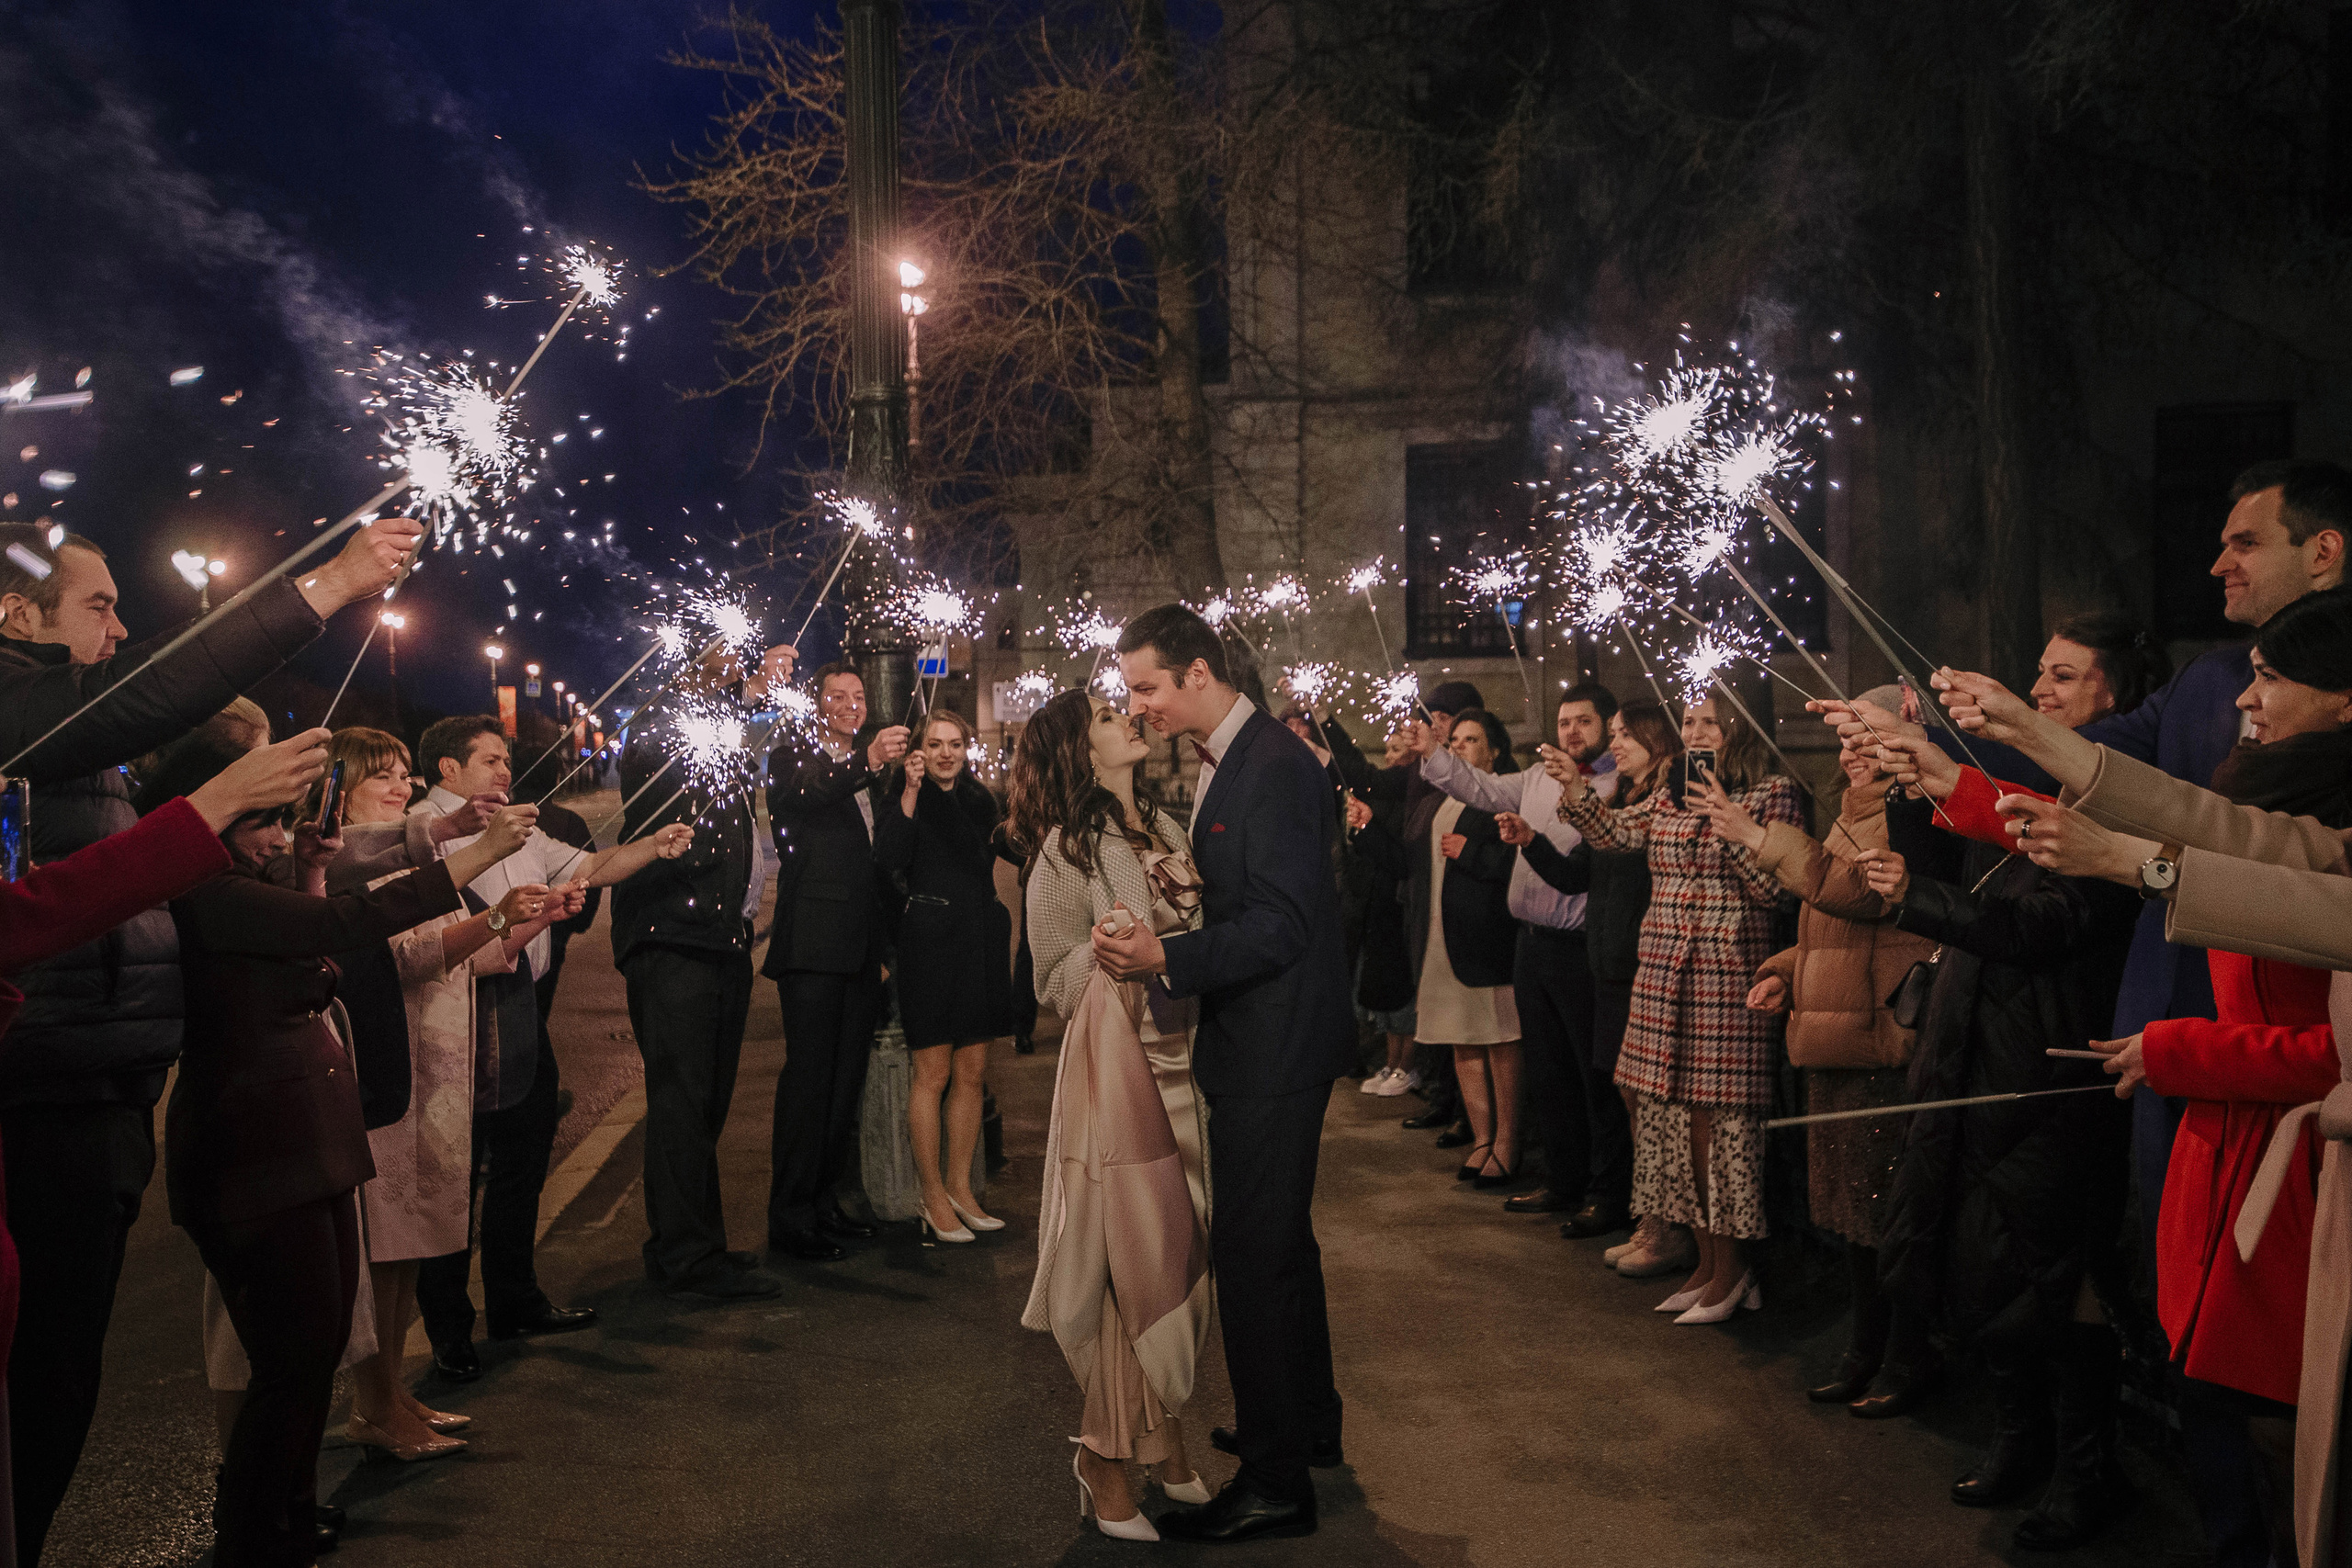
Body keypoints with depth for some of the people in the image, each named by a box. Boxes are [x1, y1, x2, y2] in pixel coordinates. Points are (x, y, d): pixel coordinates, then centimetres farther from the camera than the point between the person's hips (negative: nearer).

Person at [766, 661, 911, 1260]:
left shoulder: (868, 772, 21)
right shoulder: (795, 756, 1)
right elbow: (799, 796, -25)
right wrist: (865, 762, -36)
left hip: (862, 949, 7)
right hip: (813, 943, -7)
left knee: (846, 1079, 12)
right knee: (808, 1076, -6)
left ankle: (823, 1200, 22)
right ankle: (790, 1216, 2)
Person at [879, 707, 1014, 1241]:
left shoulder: (980, 801, 14)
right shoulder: (904, 791, 0)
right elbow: (889, 859, -15)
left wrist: (1013, 933, 21)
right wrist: (910, 793, -19)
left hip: (979, 938, 5)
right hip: (929, 940, -5)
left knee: (972, 1072, 7)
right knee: (933, 1074, -3)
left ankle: (960, 1188, 17)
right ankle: (933, 1196, 6)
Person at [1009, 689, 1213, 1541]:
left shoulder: (1164, 825, 12)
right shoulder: (1066, 851, -7)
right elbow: (1055, 983, -6)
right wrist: (1107, 951, -20)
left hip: (1183, 1061, 6)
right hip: (1116, 1064, -6)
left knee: (1183, 1255, 11)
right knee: (1136, 1259, -3)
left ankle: (1166, 1439, 26)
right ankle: (1107, 1460, 12)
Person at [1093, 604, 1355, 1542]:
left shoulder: (1273, 767, -19)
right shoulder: (1222, 762, 12)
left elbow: (1280, 925, -24)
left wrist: (1166, 959, -30)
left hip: (1275, 1047, -11)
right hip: (1263, 1042, 11)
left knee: (1252, 1253, -3)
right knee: (1280, 1239, 22)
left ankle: (1276, 1483, 10)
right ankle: (1308, 1421, 40)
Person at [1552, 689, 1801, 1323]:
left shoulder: (1773, 794, -1)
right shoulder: (1668, 797, 16)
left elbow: (1773, 886, -8)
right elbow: (1610, 831, 8)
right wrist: (1576, 789, -8)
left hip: (1729, 975, -6)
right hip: (1663, 972, 6)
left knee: (1719, 1114, -3)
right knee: (1673, 1115, 8)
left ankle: (1731, 1266, 11)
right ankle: (1706, 1261, 20)